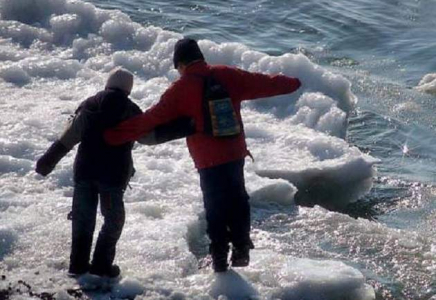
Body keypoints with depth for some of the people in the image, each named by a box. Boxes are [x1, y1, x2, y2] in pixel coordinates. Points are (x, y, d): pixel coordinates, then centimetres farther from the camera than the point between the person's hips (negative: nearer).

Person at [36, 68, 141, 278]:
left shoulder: (90, 105, 1)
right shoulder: (132, 112, 0)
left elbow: (71, 135, -8)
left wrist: (50, 158, -8)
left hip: (85, 170, 2)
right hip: (115, 174, -2)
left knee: (83, 218, 13)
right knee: (113, 219, 12)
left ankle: (78, 263, 11)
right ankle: (101, 264, 4)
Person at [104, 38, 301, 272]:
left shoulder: (181, 89, -12)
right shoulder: (228, 76, -1)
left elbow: (151, 119, -12)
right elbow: (262, 83, 9)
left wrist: (114, 136, -7)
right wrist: (290, 84, 28)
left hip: (208, 160, -3)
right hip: (236, 153, 4)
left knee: (215, 207, 8)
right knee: (237, 198, 19)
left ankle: (220, 258, 13)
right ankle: (241, 248, 20)